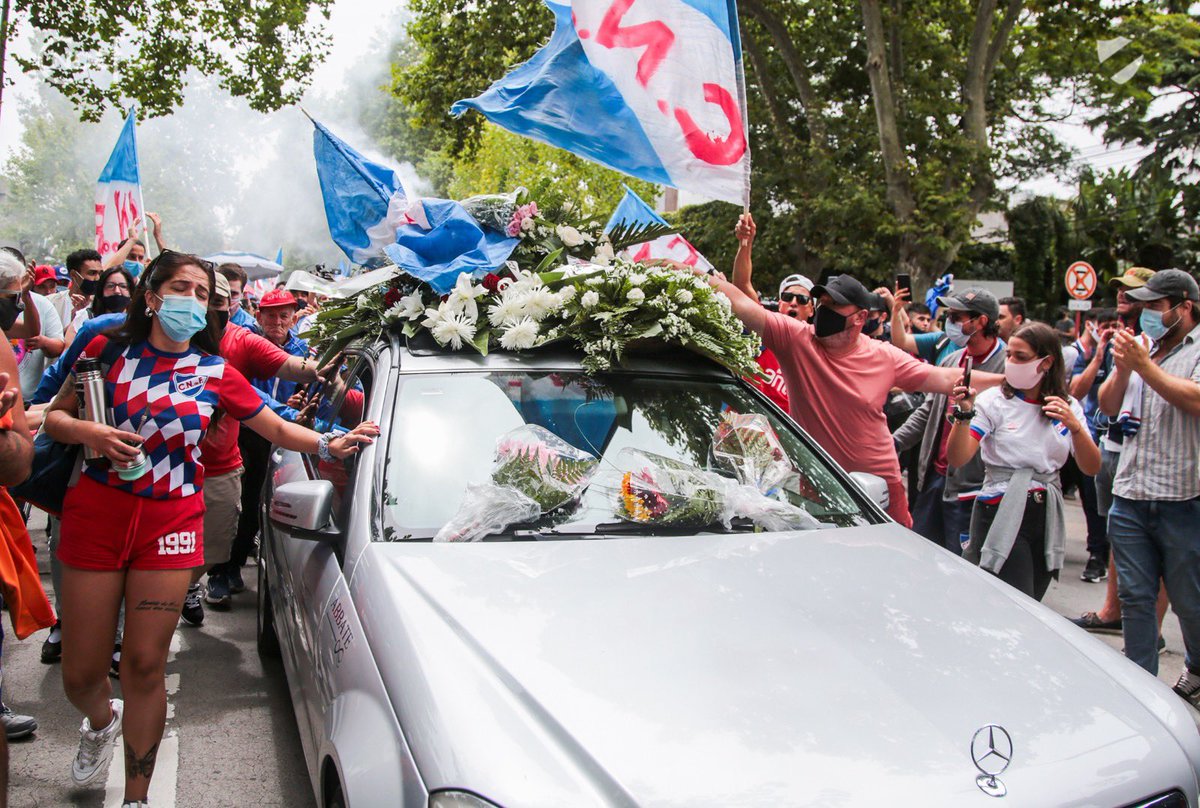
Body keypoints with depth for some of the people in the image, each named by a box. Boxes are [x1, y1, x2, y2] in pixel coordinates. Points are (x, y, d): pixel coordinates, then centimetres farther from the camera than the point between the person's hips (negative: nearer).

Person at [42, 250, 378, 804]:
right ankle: (101, 722, 43)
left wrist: (329, 445, -12)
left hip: (171, 521, 0)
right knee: (81, 673, 6)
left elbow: (278, 429, 5)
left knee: (145, 666, 2)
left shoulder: (214, 373, 4)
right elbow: (54, 416, 8)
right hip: (97, 513, 0)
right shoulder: (109, 350, 2)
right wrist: (86, 432, -14)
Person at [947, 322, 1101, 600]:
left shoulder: (1068, 407, 6)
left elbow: (1091, 468, 0)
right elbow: (957, 459, -14)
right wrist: (964, 415, -28)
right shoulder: (993, 401, -6)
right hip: (1002, 514, -4)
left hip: (1047, 518, 5)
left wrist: (1075, 426, -14)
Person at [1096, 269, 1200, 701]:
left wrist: (1144, 364, -16)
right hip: (1130, 496, 5)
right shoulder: (1143, 347, 14)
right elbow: (1108, 406, 12)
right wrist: (1122, 368, -5)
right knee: (1135, 596, 8)